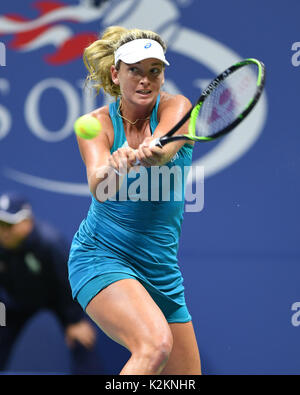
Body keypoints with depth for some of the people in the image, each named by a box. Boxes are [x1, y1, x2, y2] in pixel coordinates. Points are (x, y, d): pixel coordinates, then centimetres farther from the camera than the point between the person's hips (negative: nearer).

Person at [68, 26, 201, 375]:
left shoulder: (175, 108, -4)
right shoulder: (98, 123, -6)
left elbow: (164, 147, -29)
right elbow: (99, 188, -25)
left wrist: (151, 152, -52)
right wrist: (114, 167, -48)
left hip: (162, 267, 5)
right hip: (100, 256, -4)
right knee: (155, 344, -32)